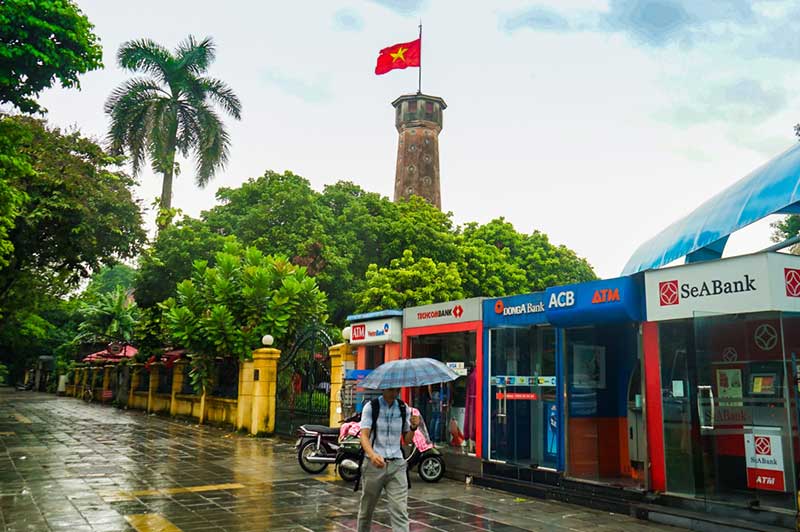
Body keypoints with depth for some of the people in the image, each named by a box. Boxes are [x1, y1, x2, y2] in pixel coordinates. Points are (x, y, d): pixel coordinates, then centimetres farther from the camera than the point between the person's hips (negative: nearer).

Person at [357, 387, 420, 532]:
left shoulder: (403, 408, 6)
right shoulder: (371, 407, -5)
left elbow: (407, 440, 13)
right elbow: (364, 435, -14)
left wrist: (413, 428, -9)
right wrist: (372, 455, -33)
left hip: (397, 465, 2)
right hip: (374, 464, -2)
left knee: (400, 512, -8)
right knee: (366, 510, 12)